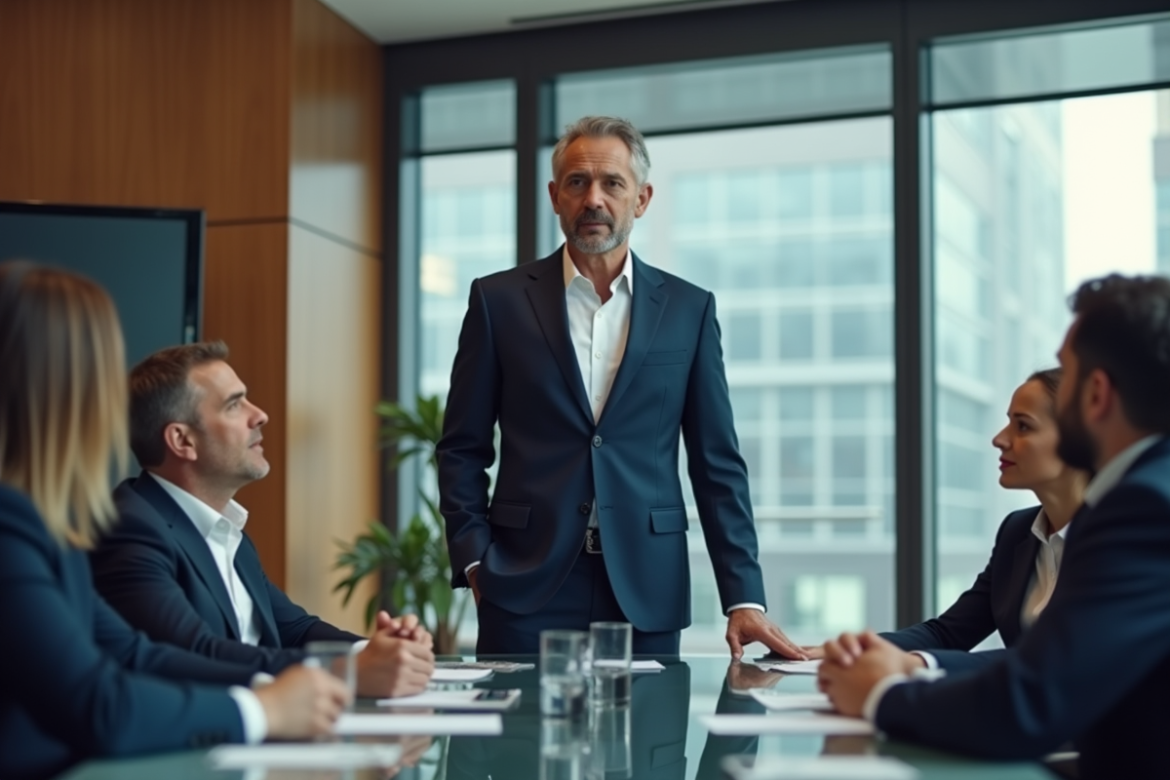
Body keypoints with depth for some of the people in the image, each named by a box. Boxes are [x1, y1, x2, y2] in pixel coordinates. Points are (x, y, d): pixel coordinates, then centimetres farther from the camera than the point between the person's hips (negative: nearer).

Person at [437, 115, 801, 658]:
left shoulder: (689, 309, 6)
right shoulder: (499, 300, 4)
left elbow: (717, 464, 5)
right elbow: (462, 450, 7)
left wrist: (744, 599, -2)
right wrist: (475, 563, -4)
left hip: (646, 596, 1)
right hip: (526, 594, -1)